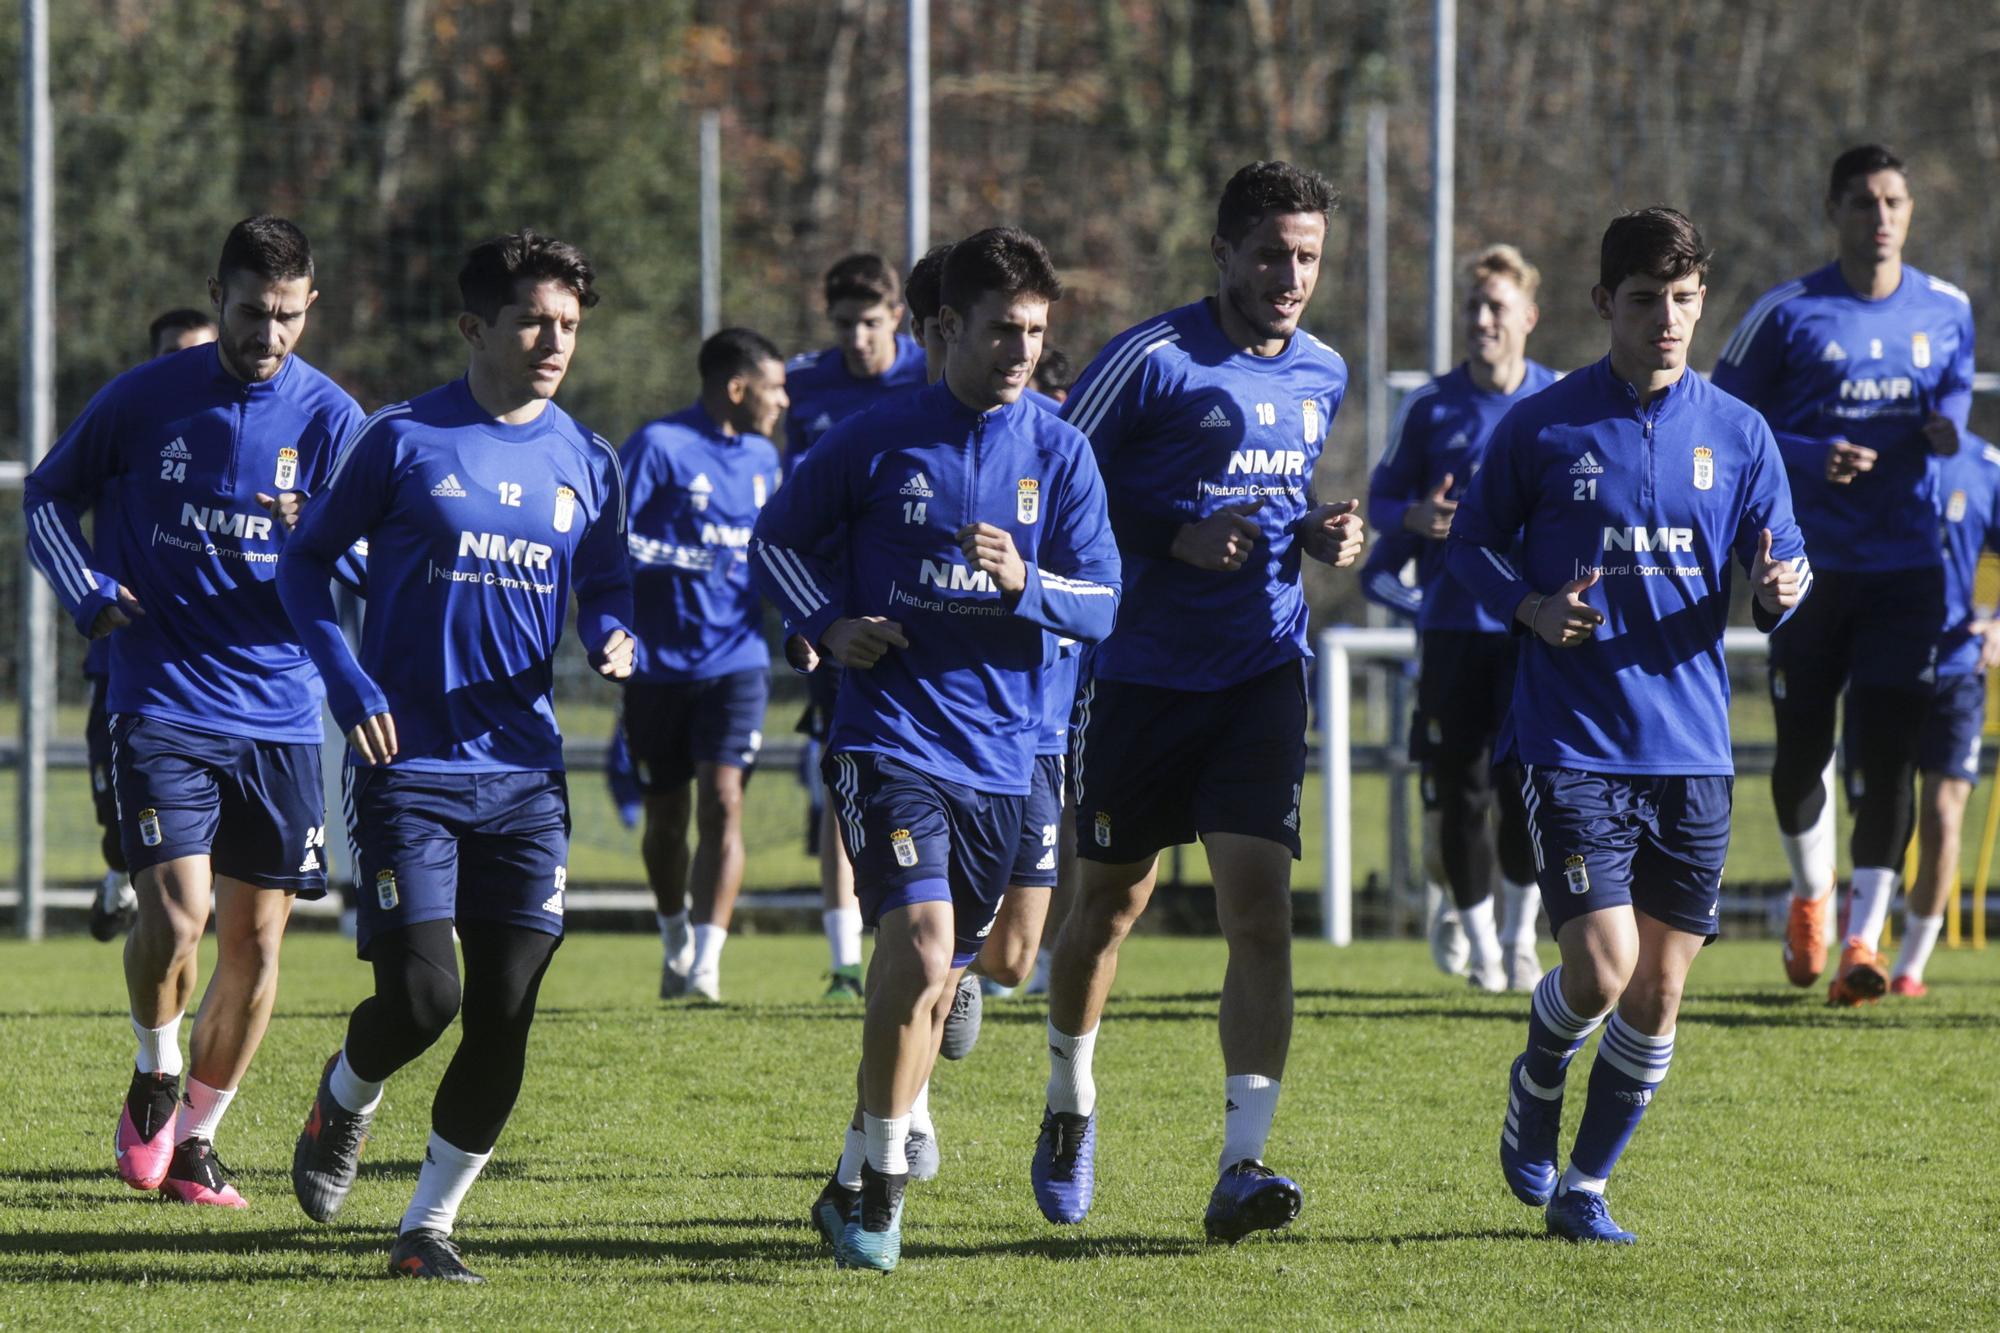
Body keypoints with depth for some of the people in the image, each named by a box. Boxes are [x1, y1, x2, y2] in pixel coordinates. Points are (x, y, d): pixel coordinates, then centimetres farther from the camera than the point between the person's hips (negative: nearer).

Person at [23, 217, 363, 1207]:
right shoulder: (144, 399, -1)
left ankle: (196, 1135, 20)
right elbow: (48, 496, 12)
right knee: (176, 908, -18)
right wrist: (87, 594, -4)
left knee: (256, 935, 4)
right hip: (161, 705, -2)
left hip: (279, 710, 2)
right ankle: (155, 1080, 9)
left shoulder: (330, 419, 1)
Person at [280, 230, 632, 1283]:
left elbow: (604, 590, 18)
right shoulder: (403, 441, -3)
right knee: (420, 995, -13)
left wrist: (614, 639, -6)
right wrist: (348, 688, -8)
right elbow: (305, 560, 4)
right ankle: (344, 1099, 22)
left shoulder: (585, 463, 8)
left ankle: (427, 1227, 9)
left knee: (504, 1015, -3)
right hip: (408, 766, -4)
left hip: (523, 774, 4)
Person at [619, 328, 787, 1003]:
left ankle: (707, 962, -17)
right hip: (660, 662, -3)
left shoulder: (762, 458, 13)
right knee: (666, 815, 9)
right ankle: (676, 940, 32)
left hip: (735, 660, 3)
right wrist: (694, 558, -18)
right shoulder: (659, 446, -8)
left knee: (723, 800, -13)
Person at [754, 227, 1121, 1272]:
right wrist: (829, 626, -7)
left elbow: (1103, 605, 2)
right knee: (921, 934, -23)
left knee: (934, 980, 12)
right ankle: (883, 1179, -13)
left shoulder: (1059, 454, 4)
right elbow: (777, 539, 10)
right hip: (889, 739, -4)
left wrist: (1024, 583, -18)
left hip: (1000, 754, 4)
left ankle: (857, 1183, 30)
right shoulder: (878, 440, -2)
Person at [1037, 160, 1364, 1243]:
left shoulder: (1323, 375, 8)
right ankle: (1071, 1104, 39)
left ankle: (1242, 1166, -18)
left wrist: (1323, 534, 3)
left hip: (1262, 675, 3)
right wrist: (1179, 540, -19)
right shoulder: (1151, 362, -11)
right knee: (1110, 902, 12)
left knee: (1260, 910, -13)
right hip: (1140, 673, -3)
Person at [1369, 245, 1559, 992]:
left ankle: (1521, 936, 11)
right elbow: (1381, 499, 10)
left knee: (1529, 781, -9)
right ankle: (1479, 943, 14)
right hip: (1453, 620, 1)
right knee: (1459, 790, 0)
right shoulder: (1431, 408, 6)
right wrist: (1417, 517, -12)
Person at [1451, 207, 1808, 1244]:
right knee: (1602, 965, -15)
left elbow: (1779, 558, 11)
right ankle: (1536, 1083, 19)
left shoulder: (1737, 434, 6)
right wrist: (1531, 608, -11)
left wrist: (1777, 591, -13)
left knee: (1657, 995, 3)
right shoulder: (1541, 428, -1)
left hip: (1692, 749, 3)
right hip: (1574, 742, -3)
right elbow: (1472, 543, 8)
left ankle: (1585, 1187, 20)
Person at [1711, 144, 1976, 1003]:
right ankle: (1811, 897, 33)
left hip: (1907, 569, 1)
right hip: (1810, 567, -1)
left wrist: (1947, 426, 0)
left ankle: (1862, 940, -9)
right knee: (1803, 747, 7)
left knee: (1885, 754, -9)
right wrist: (1812, 459, -15)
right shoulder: (1787, 314, -4)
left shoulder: (1947, 311, 6)